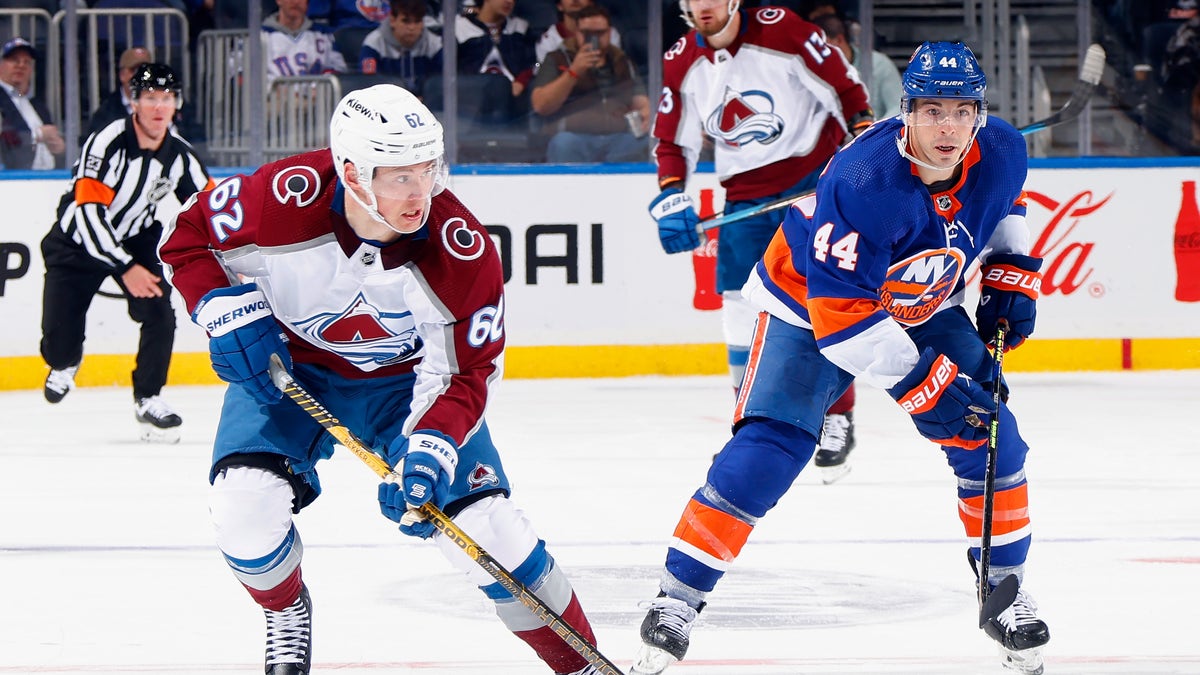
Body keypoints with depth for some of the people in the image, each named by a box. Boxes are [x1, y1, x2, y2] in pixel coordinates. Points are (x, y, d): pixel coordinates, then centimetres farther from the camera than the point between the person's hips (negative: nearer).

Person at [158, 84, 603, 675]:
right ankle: (286, 612, 13)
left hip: (406, 377, 0)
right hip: (287, 366, 0)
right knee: (246, 503, -22)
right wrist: (228, 312, -25)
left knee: (484, 524, -14)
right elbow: (189, 238, -11)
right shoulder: (286, 199, -31)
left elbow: (465, 373, -18)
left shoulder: (462, 251, -28)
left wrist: (431, 450, -34)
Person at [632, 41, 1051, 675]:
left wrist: (1011, 277, 0)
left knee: (990, 438, -5)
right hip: (808, 305, -6)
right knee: (763, 453, -18)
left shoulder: (1001, 152, -17)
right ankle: (677, 599, -8)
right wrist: (923, 384, -36)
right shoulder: (865, 181, -38)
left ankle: (1005, 593, 13)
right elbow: (839, 310, -36)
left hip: (923, 307, 6)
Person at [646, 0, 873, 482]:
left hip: (813, 177, -5)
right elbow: (672, 141, 8)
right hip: (745, 195, 5)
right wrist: (670, 199, -6)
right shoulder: (681, 64, -1)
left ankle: (838, 418, 1)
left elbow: (844, 88, -9)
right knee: (741, 308, -1)